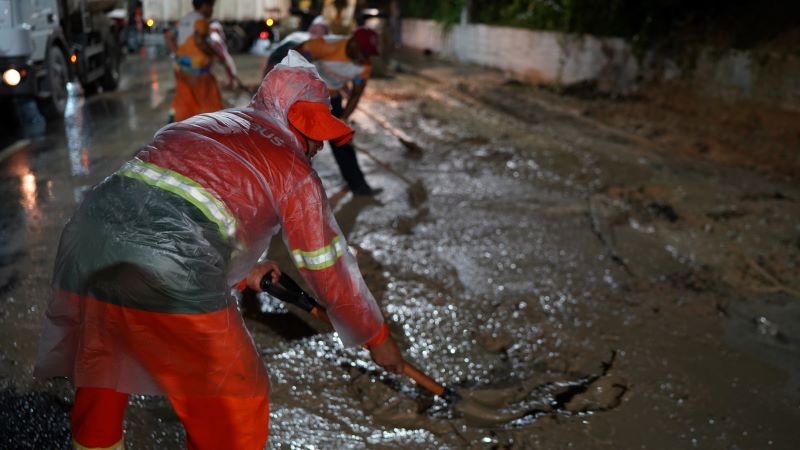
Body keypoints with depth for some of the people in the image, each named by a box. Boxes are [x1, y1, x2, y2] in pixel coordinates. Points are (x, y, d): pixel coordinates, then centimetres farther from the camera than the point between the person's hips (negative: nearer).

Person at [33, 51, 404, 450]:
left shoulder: (198, 125, 28)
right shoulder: (293, 168, 8)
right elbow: (330, 270, 13)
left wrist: (242, 270, 53)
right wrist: (376, 336, 27)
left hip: (86, 245, 7)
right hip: (169, 282, -7)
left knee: (99, 385, 31)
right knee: (234, 406, 14)